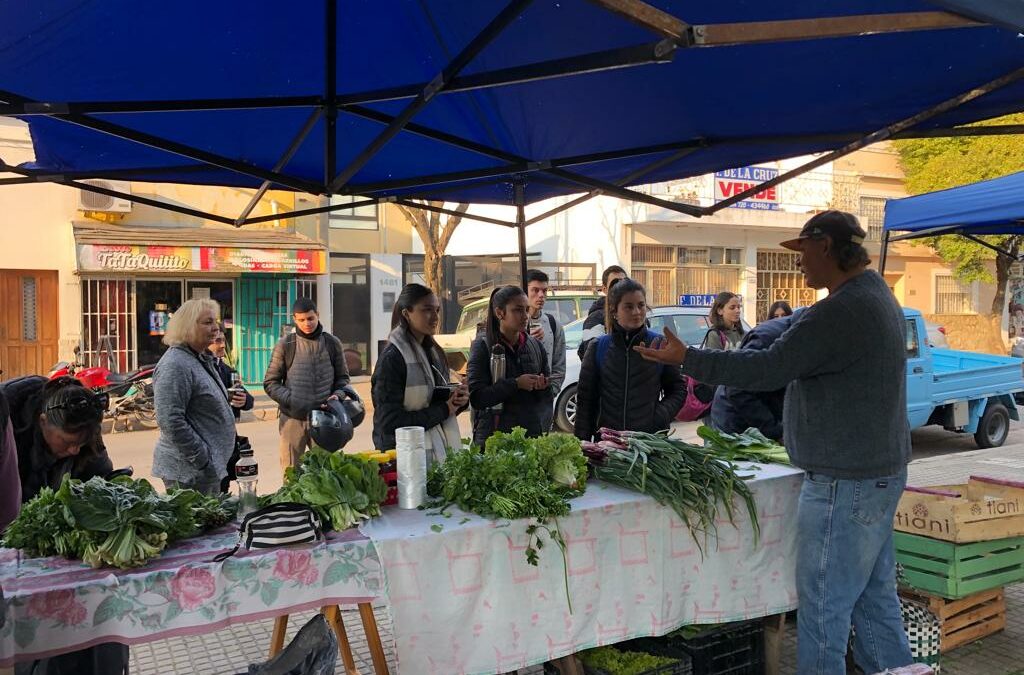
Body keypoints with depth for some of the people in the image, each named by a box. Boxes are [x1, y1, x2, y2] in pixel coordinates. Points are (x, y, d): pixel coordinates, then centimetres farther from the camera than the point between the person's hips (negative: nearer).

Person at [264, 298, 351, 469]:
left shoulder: (332, 343, 6)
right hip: (293, 418, -1)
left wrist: (338, 395, -7)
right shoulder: (285, 345, 1)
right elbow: (270, 382, 3)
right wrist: (289, 399, -13)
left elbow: (342, 377, 14)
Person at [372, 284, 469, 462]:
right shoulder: (391, 358, -14)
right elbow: (390, 422, -19)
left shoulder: (434, 352, 11)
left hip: (442, 451, 7)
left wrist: (458, 401, -3)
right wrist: (444, 409, -15)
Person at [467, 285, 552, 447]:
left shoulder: (535, 345, 9)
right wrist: (516, 384, -19)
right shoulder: (483, 346, -5)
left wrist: (543, 386, -7)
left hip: (534, 433, 4)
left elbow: (547, 396, 16)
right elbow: (476, 398, -13)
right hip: (494, 436, -4)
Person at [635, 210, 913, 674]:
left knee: (824, 605, 1)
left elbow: (768, 369, -23)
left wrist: (687, 358, -16)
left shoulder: (841, 311, -23)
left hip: (845, 483, -10)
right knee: (875, 596, 20)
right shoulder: (878, 295, 12)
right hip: (880, 473, 11)